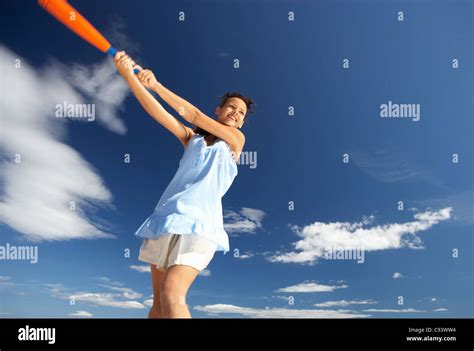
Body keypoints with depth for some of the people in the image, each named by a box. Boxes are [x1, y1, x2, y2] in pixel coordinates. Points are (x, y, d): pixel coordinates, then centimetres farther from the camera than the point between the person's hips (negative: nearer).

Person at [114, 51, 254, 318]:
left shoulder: (237, 139, 10)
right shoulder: (191, 137, 18)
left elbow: (194, 115, 2)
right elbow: (158, 113, 4)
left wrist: (156, 84, 2)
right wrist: (129, 75, -10)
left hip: (199, 221, -3)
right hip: (168, 215, 4)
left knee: (172, 296, -24)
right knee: (159, 304, 6)